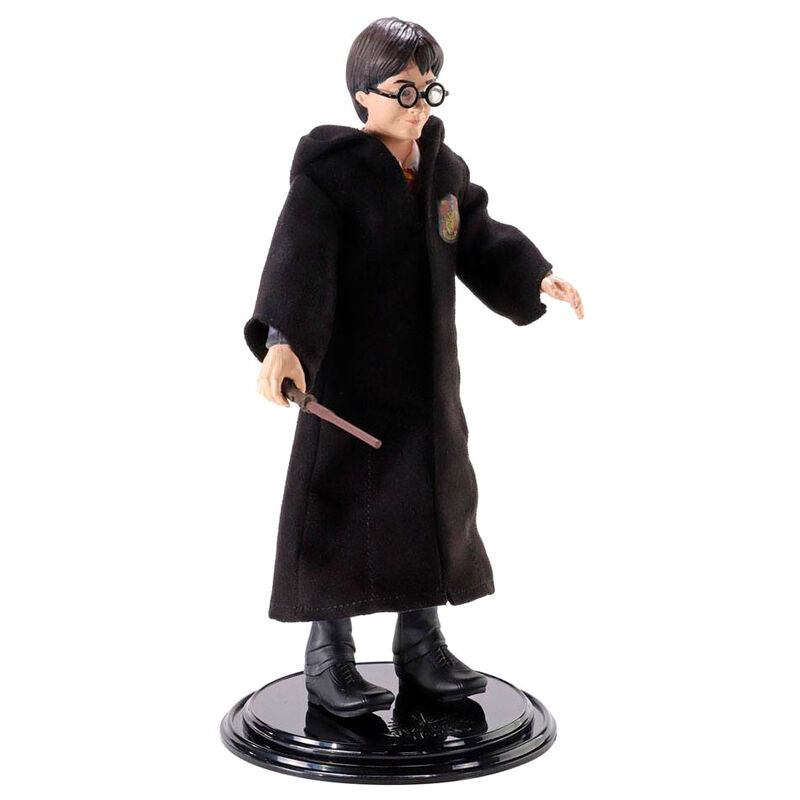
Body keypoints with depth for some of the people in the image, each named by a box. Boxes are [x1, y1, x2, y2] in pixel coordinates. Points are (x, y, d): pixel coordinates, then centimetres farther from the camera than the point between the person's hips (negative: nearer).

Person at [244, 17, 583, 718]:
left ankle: (422, 644, 29)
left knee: (435, 502, 13)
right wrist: (281, 340, -39)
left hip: (428, 377, 7)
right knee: (343, 509, 1)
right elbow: (299, 260, -25)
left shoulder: (445, 169, 10)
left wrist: (538, 277, 1)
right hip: (347, 377, -7)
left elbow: (482, 242, 17)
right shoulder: (328, 169, -12)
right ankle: (328, 658, 18)